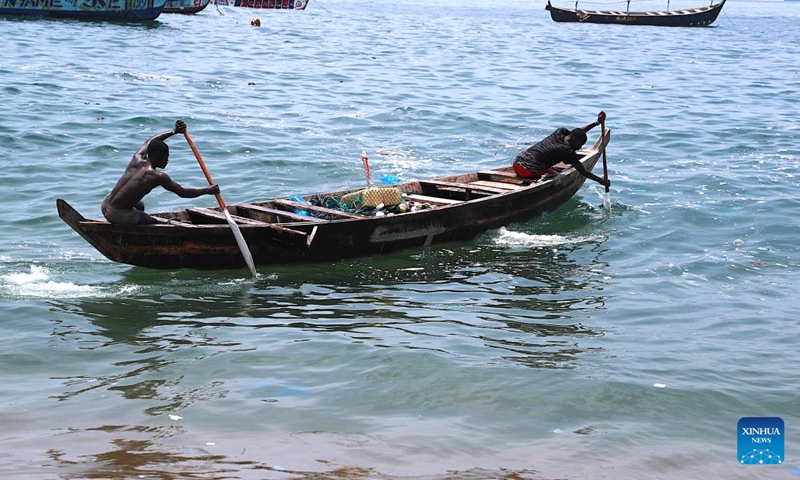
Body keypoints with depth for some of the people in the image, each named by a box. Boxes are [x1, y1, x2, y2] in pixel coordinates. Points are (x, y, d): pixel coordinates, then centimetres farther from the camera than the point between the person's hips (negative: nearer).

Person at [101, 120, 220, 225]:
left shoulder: (137, 159, 4)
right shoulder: (159, 177, -13)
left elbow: (149, 142, 24)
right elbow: (183, 193, -4)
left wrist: (174, 131, 22)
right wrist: (207, 191, 8)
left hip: (105, 206, 7)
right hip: (120, 215, -7)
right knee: (156, 223, 12)